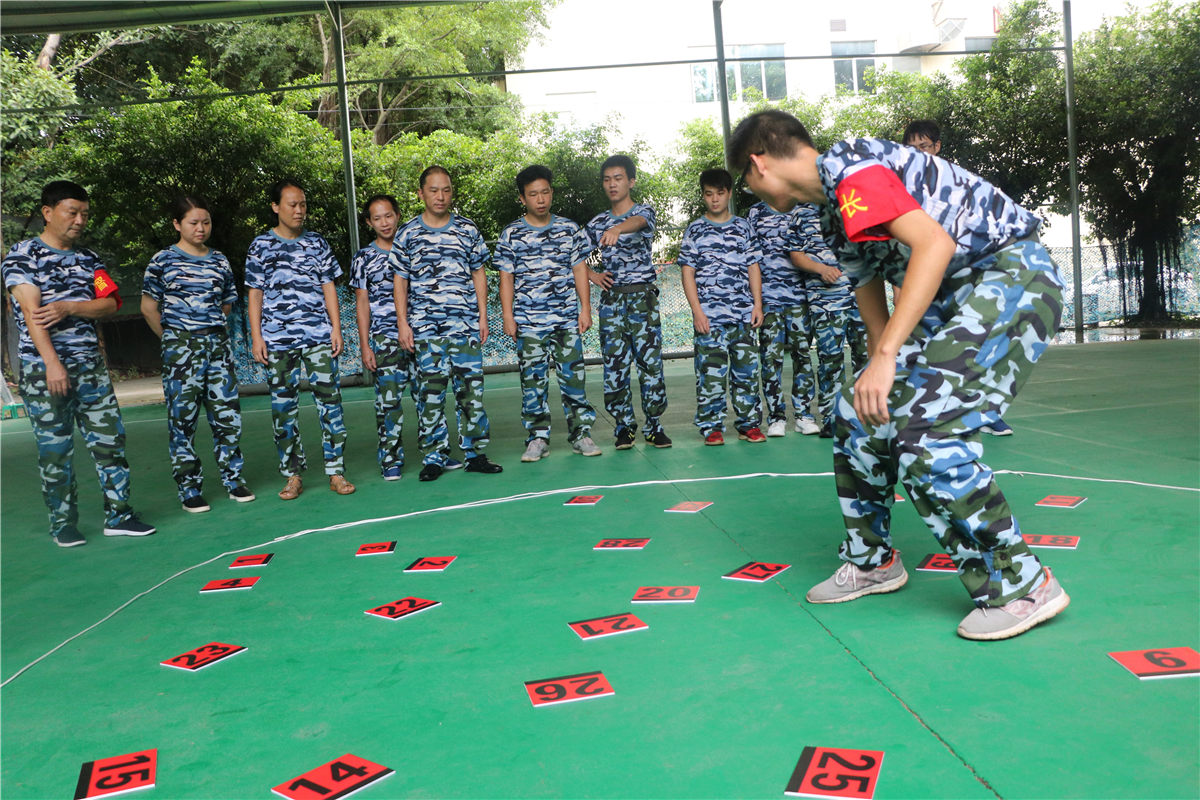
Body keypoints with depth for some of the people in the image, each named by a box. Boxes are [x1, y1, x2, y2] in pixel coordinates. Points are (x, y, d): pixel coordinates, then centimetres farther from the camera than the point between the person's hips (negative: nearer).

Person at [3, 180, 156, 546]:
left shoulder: (88, 259, 14)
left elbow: (110, 303, 4)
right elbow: (31, 311, -12)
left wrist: (68, 308, -14)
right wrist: (52, 364, -22)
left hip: (90, 366, 5)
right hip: (43, 369, -5)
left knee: (110, 438, 2)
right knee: (55, 450, 1)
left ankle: (118, 515, 10)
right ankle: (63, 525, 12)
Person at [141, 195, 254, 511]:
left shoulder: (220, 261, 11)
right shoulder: (163, 260, -1)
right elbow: (148, 307, 3)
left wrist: (209, 329, 12)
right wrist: (173, 338, 7)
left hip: (218, 343, 4)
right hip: (181, 349, -4)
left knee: (228, 414, 4)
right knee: (183, 419, 0)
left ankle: (233, 479, 16)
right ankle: (189, 489, 7)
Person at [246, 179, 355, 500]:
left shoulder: (317, 242, 11)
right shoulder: (261, 245, 6)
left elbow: (328, 286, 11)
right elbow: (254, 293, 6)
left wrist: (336, 327, 2)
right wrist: (256, 336, 0)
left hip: (318, 336, 1)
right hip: (277, 339, -1)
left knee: (329, 398, -5)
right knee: (283, 407, 3)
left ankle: (336, 472, 2)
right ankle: (293, 476, 12)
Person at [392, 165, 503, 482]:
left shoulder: (467, 230, 9)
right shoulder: (407, 234, 6)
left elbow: (478, 274, 12)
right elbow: (400, 281, 8)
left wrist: (482, 316, 6)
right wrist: (402, 323, 1)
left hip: (465, 323, 1)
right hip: (425, 327, -1)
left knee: (471, 388, 1)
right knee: (430, 392, 0)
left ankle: (475, 453, 10)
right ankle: (433, 458, 8)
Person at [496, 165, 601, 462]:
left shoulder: (569, 229, 8)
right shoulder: (511, 235, 4)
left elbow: (579, 270, 10)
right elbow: (506, 278, 4)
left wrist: (585, 309, 3)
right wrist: (508, 316, -2)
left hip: (567, 318, 1)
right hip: (528, 322, -1)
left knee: (573, 376, 2)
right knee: (533, 379, 2)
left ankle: (581, 434, 12)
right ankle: (537, 438, 10)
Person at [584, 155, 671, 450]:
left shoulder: (644, 211, 2)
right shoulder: (597, 222, 13)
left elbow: (638, 221, -24)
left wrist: (617, 228, -46)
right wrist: (592, 274, -1)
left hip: (642, 295, -3)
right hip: (611, 297, 3)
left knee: (650, 359, -3)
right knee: (614, 362, 1)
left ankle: (654, 426, 7)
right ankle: (624, 426, 11)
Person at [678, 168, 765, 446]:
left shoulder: (743, 228, 13)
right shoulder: (695, 230, 6)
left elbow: (753, 267, 13)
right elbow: (687, 272, 2)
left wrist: (757, 304, 3)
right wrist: (697, 311, -7)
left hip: (743, 314, 2)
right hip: (710, 316, -2)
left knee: (747, 369, 3)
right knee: (711, 371, -4)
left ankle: (749, 424, 13)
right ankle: (712, 427, 5)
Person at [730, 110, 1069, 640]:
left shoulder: (850, 171, -16)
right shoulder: (833, 209, 14)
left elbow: (935, 243, -29)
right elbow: (869, 290, 20)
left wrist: (886, 357, -31)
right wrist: (880, 369, 23)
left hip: (1013, 274, -10)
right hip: (956, 297, 10)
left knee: (922, 431, -20)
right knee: (861, 413, 9)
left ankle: (1023, 587, -5)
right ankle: (872, 561, 24)